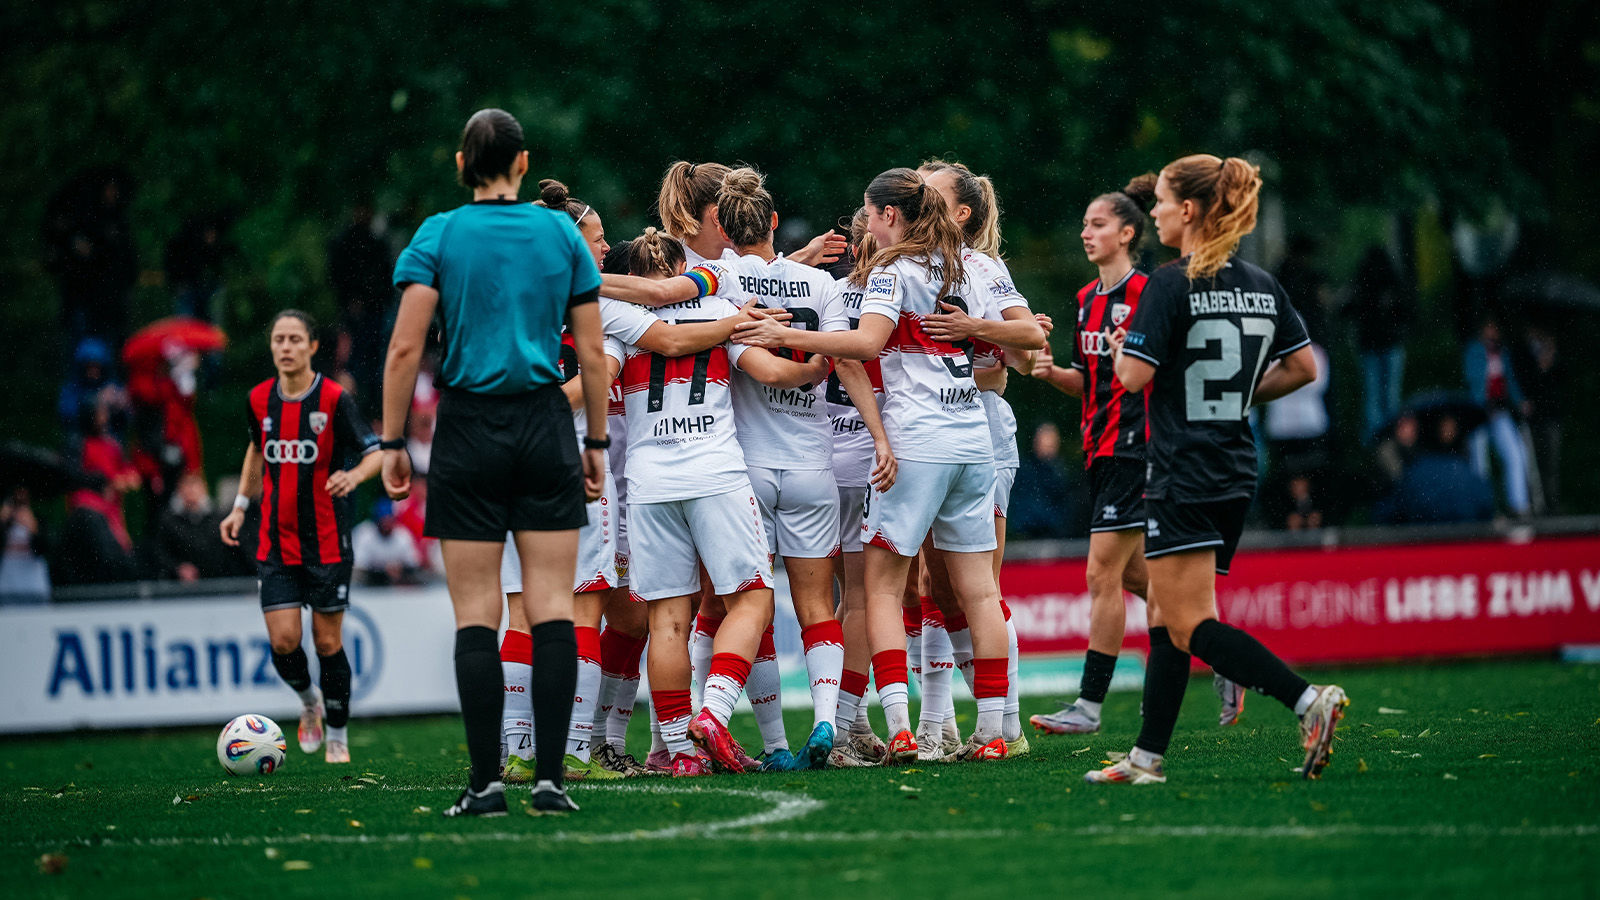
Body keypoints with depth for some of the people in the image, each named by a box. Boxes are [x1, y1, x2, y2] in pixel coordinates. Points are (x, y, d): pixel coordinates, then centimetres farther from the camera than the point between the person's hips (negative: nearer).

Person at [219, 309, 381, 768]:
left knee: (327, 641, 2)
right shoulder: (260, 400, 3)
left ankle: (338, 736, 19)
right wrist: (241, 506, 18)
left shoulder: (334, 399, -10)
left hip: (326, 541, -3)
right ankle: (309, 701, 25)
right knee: (283, 640, -7)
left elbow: (375, 451, -11)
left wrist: (354, 475, -31)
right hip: (276, 540, 3)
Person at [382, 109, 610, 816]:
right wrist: (597, 443, 13)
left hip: (468, 427, -1)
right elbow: (592, 351, 5)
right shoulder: (562, 233, 5)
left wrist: (393, 443, -1)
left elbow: (405, 348, -8)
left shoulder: (438, 236, -1)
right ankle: (549, 777, -5)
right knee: (552, 609, 0)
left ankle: (486, 782, -5)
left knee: (475, 613, 0)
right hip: (546, 426, 1)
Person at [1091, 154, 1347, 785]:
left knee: (1191, 627, -7)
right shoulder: (1262, 286, 8)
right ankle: (1147, 758, 14)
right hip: (1237, 474, 8)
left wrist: (1121, 347, 4)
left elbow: (1133, 376, -17)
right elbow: (1303, 367, 12)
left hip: (1182, 475, -8)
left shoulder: (1171, 285, -13)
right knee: (1166, 614, 14)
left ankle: (1308, 699, -23)